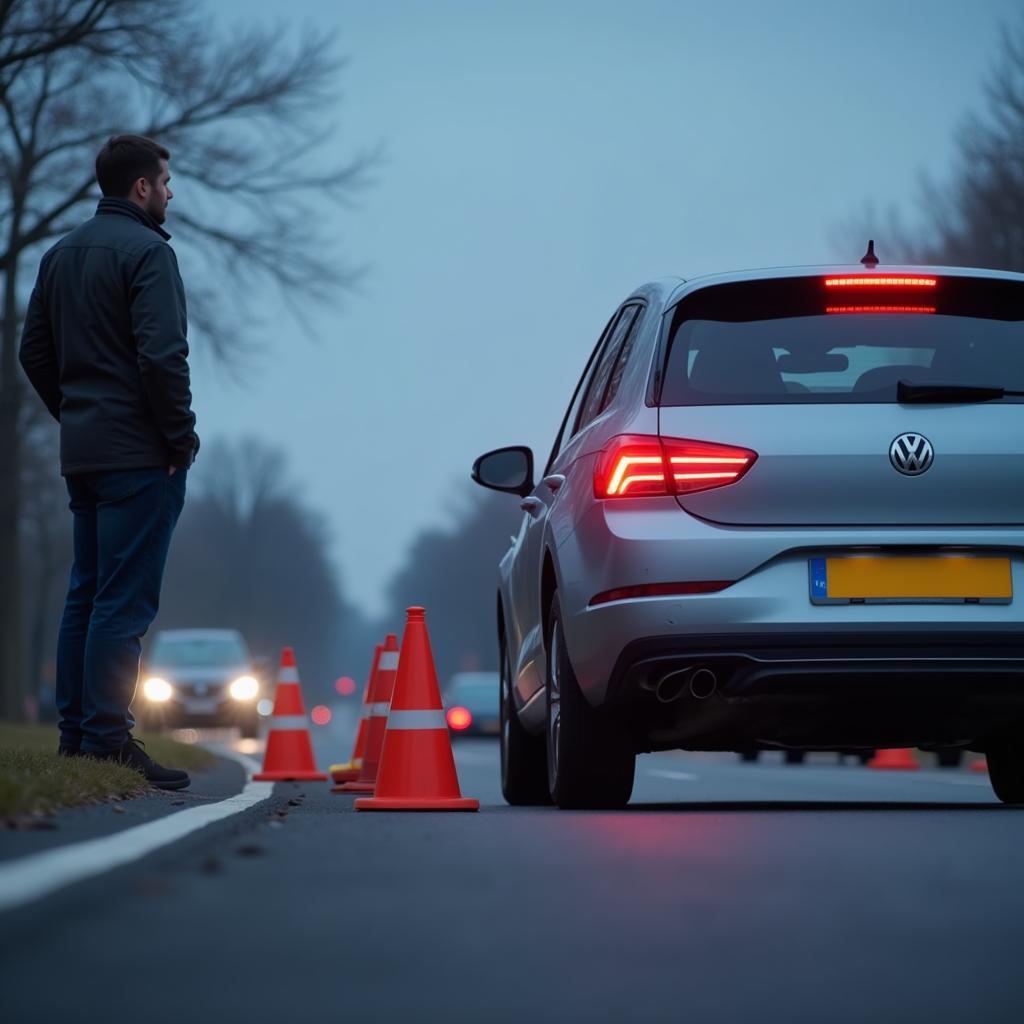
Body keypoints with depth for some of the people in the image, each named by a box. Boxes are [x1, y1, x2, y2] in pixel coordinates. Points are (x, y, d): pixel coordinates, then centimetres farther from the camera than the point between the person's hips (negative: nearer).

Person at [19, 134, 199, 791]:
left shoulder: (62, 254, 15)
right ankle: (108, 738, -10)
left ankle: (75, 733, 15)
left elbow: (34, 352, 18)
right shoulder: (146, 251, -11)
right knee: (124, 601, -8)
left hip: (82, 454, 9)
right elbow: (162, 355, -20)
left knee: (86, 595, 13)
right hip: (140, 456, -9)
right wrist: (181, 439, -12)